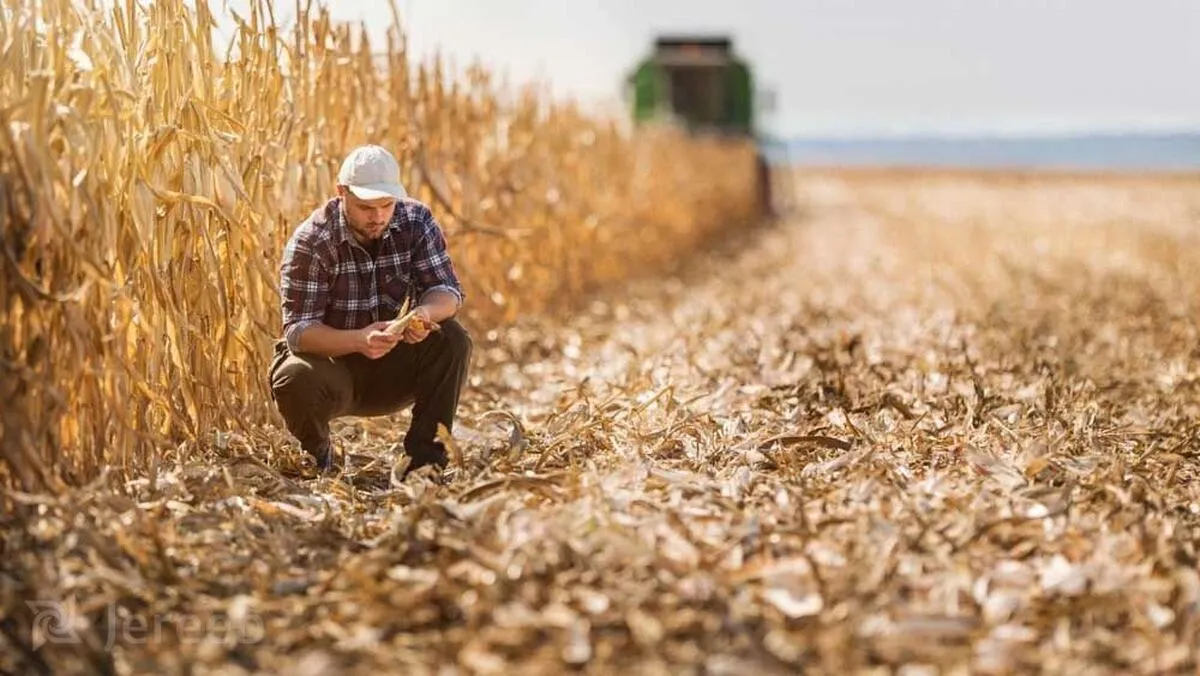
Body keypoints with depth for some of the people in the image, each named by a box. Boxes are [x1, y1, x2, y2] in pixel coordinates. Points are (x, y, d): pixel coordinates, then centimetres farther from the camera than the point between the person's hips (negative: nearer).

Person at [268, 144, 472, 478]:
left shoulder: (417, 222, -9)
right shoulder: (310, 242, -18)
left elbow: (447, 290, -13)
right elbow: (298, 329, -24)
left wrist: (425, 313, -38)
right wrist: (358, 340, -43)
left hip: (395, 368, 3)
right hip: (332, 361, -2)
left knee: (452, 340, -25)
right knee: (295, 379, -35)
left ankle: (425, 455, -12)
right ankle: (318, 453, 0)